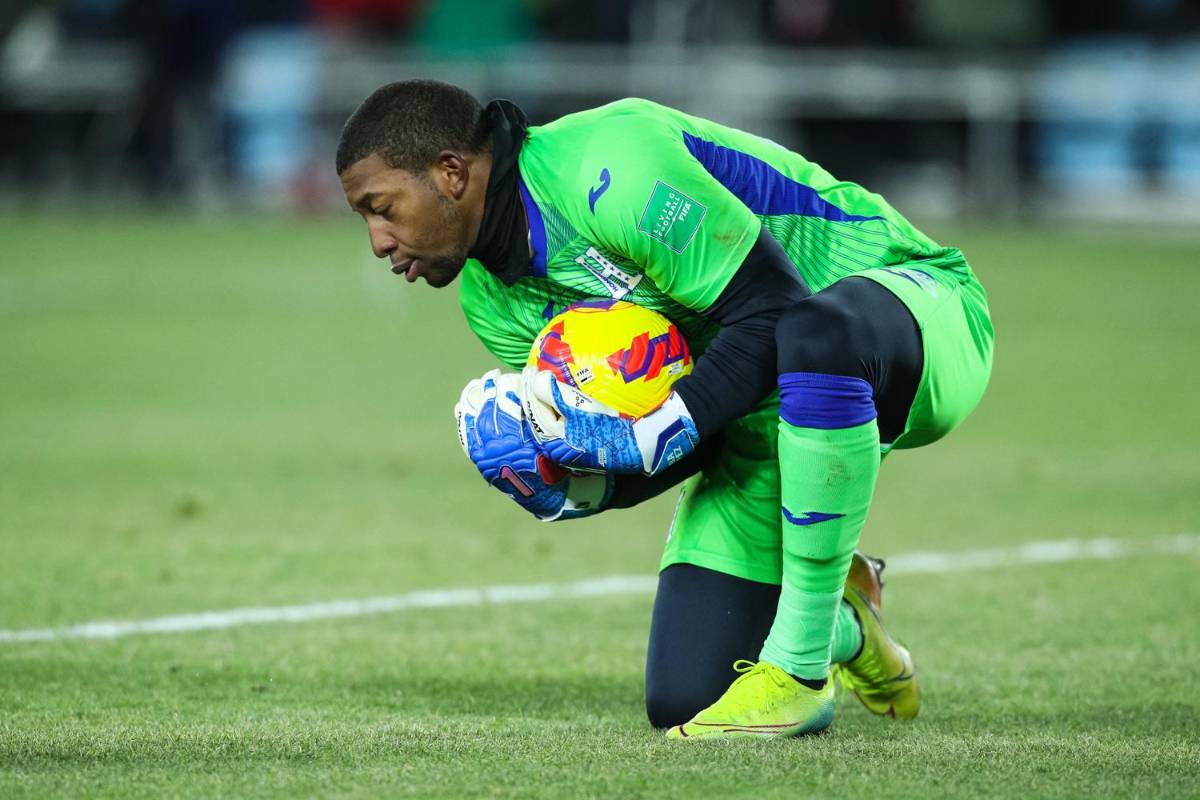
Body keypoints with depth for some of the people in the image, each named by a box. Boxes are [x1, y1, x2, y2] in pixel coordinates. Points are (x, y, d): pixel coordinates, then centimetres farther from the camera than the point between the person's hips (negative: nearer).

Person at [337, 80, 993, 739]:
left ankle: (798, 663, -31)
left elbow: (774, 310, -29)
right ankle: (841, 630, 29)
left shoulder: (609, 174, -28)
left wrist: (659, 433, -34)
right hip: (764, 413, 7)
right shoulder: (495, 301, -1)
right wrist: (569, 484, -21)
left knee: (817, 337, -46)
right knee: (682, 704, -4)